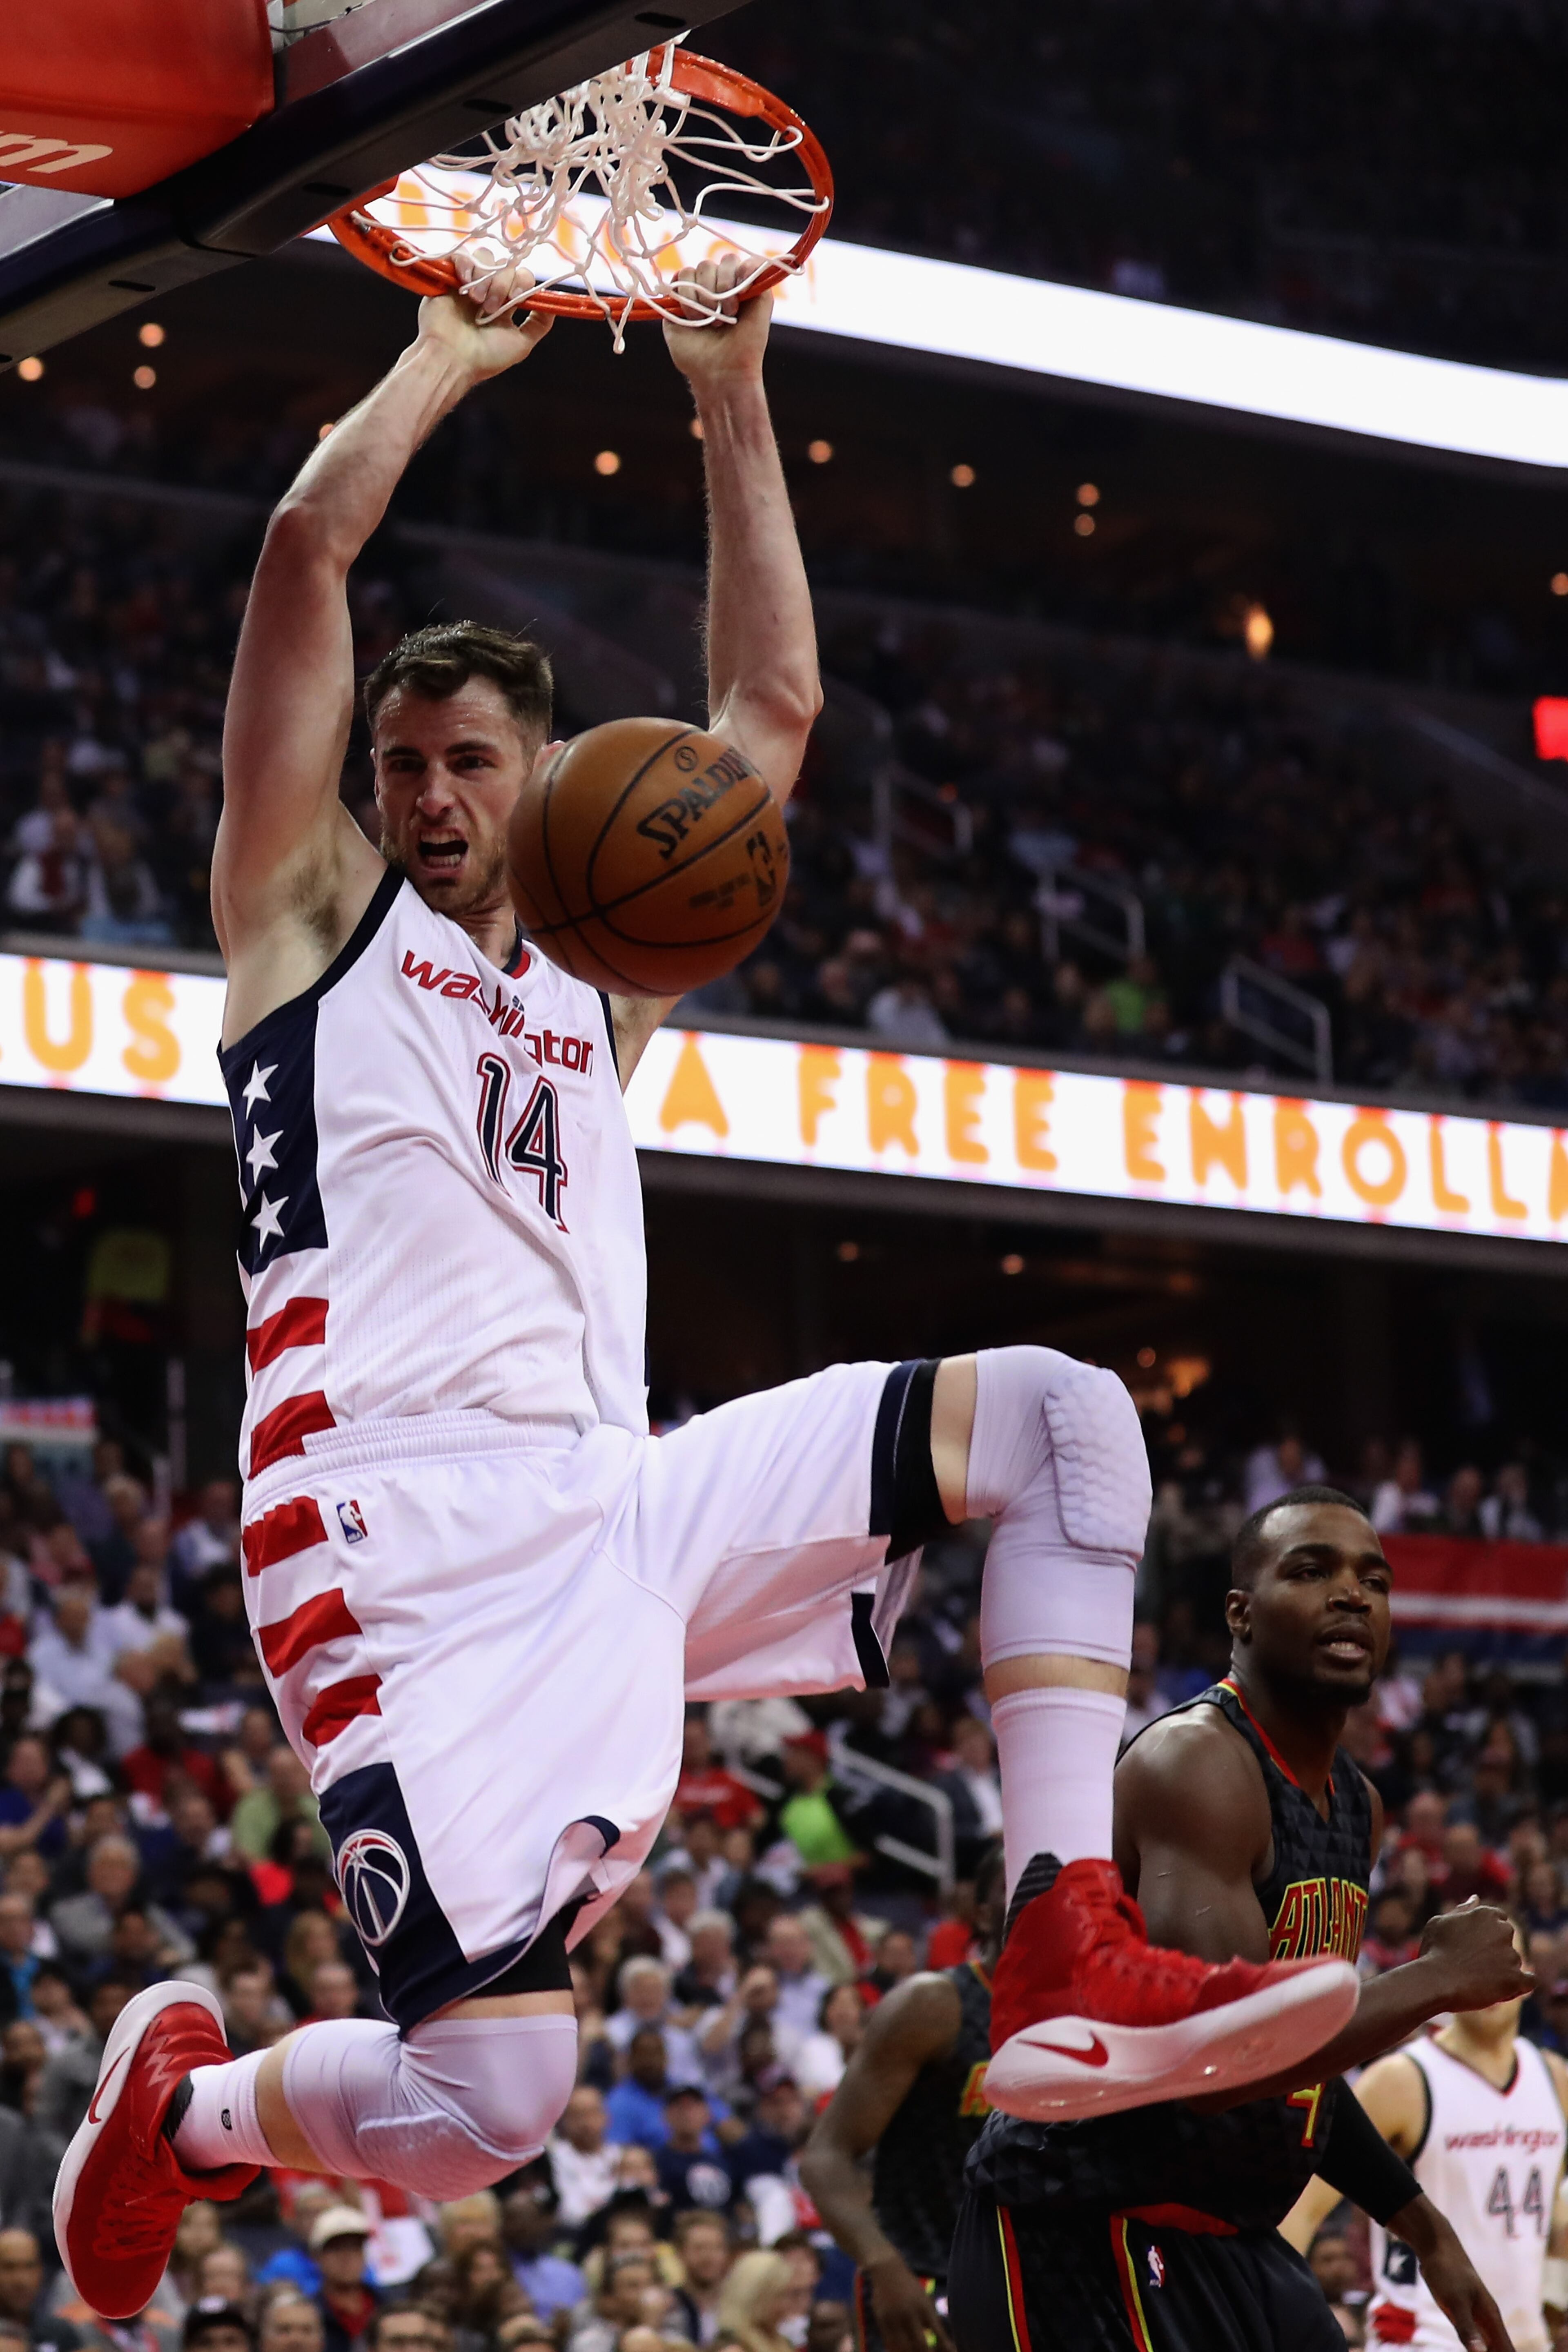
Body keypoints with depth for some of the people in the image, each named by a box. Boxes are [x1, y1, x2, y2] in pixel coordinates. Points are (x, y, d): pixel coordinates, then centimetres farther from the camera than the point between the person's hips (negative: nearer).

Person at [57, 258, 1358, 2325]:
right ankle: (182, 2099, 17)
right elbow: (311, 545, 2)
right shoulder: (310, 907, 13)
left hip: (619, 1505, 6)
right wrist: (450, 356, 15)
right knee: (483, 2108, -18)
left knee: (1060, 1416, -6)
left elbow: (774, 703, 27)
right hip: (409, 1525, -6)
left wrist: (733, 401, 26)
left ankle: (1071, 1962, -16)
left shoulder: (602, 980, 27)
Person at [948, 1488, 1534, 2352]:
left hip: (1228, 2241, 10)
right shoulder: (1196, 1762, -18)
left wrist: (1428, 2232, 20)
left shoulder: (1358, 1805, 13)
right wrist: (1437, 1979, -19)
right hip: (1080, 2238, -10)